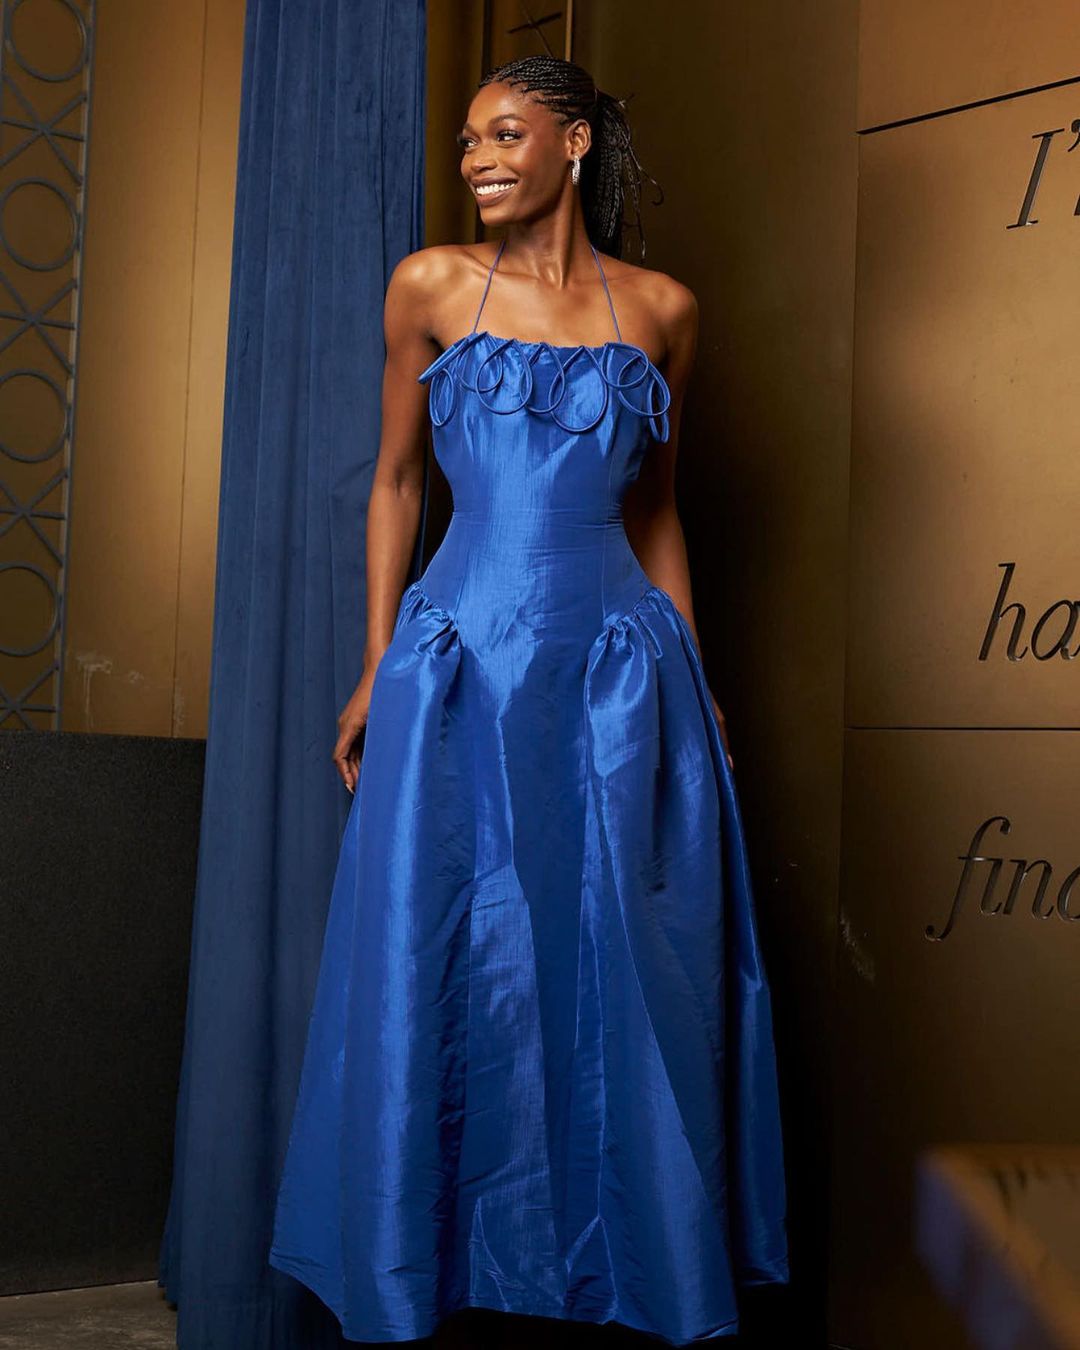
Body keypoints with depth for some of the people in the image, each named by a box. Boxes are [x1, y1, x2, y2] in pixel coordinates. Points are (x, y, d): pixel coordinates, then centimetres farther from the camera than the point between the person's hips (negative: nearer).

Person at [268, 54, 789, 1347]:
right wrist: (377, 666, 3)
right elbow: (395, 479, 9)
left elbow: (654, 502, 15)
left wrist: (695, 676, 11)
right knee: (451, 970, 2)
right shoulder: (431, 285, 5)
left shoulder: (662, 308, 8)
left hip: (619, 670, 1)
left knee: (625, 971, 4)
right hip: (463, 662, -1)